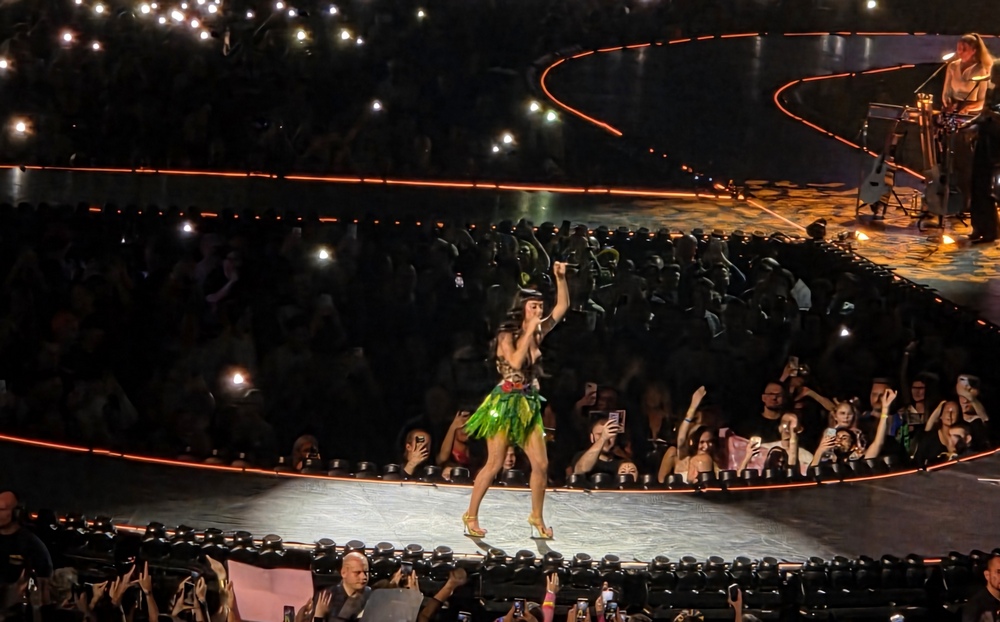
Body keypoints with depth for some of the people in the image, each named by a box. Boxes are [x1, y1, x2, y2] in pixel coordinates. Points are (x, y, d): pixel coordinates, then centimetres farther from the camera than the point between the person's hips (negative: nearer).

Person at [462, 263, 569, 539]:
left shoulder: (538, 332, 7)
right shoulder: (507, 335, -9)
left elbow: (563, 306, 9)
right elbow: (515, 362, -25)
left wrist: (561, 278, -4)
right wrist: (528, 332, -20)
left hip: (529, 404, 6)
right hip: (506, 403, -6)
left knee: (541, 464, 1)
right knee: (494, 464, -4)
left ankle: (536, 517, 14)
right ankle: (471, 515, 6)